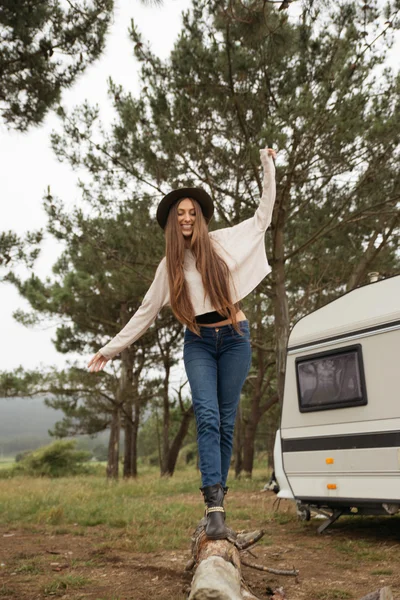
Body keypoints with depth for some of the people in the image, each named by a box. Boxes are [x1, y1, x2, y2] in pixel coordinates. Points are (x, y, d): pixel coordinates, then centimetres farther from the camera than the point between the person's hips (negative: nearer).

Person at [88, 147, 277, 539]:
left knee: (227, 421, 0)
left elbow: (263, 216, 10)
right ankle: (214, 506, -20)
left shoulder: (223, 242, 2)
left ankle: (216, 498, 11)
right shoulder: (169, 266, 6)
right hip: (198, 343, 1)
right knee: (207, 417, -16)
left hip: (234, 338, 0)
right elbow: (146, 312, 11)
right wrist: (111, 348, 10)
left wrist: (268, 168, 9)